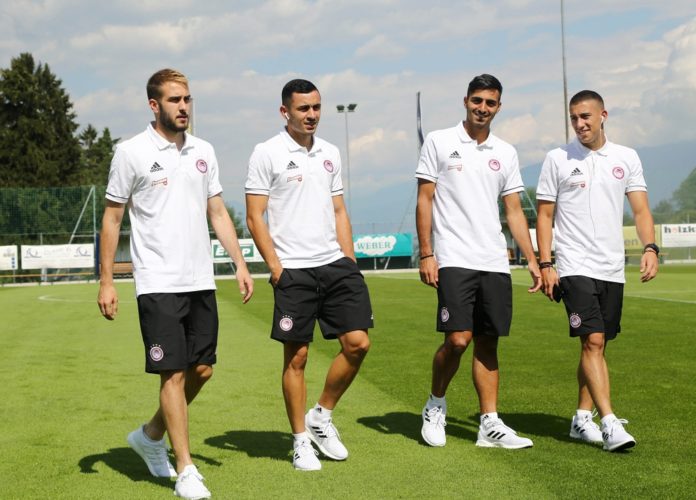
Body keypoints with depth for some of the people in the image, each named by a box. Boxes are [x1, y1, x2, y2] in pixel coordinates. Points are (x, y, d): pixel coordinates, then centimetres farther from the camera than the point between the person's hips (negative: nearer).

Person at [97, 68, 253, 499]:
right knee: (174, 374, -6)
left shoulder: (204, 152, 10)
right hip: (158, 283, -6)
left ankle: (151, 436, 31)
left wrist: (240, 263, 6)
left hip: (201, 281, 6)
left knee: (202, 371, 9)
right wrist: (106, 281, -5)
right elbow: (112, 218, -1)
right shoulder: (132, 153, -5)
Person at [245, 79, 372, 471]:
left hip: (335, 264, 5)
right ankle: (301, 441, 13)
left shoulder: (330, 153, 14)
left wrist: (350, 262, 11)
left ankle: (322, 416, 17)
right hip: (293, 270, -5)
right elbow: (255, 218, -5)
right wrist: (276, 268, -10)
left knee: (358, 342, -3)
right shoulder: (267, 153, -3)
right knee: (296, 356, 0)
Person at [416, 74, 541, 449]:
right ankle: (435, 406, 10)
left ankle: (490, 425, 9)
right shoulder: (438, 142, 2)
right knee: (458, 339, -13)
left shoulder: (505, 153, 13)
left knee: (488, 344, 6)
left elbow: (514, 211, 15)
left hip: (495, 263, 4)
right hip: (453, 260, -4)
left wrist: (532, 259, 7)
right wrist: (426, 255, -7)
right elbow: (424, 200, 0)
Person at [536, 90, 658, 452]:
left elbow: (640, 209, 5)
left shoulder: (626, 158, 8)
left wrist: (650, 248, -12)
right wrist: (545, 265, -5)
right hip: (575, 268, -4)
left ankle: (582, 418, 19)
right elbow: (544, 215, 3)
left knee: (596, 345, 8)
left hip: (612, 269, 4)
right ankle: (609, 423, -17)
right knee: (593, 341, -14)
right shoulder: (557, 159, 2)